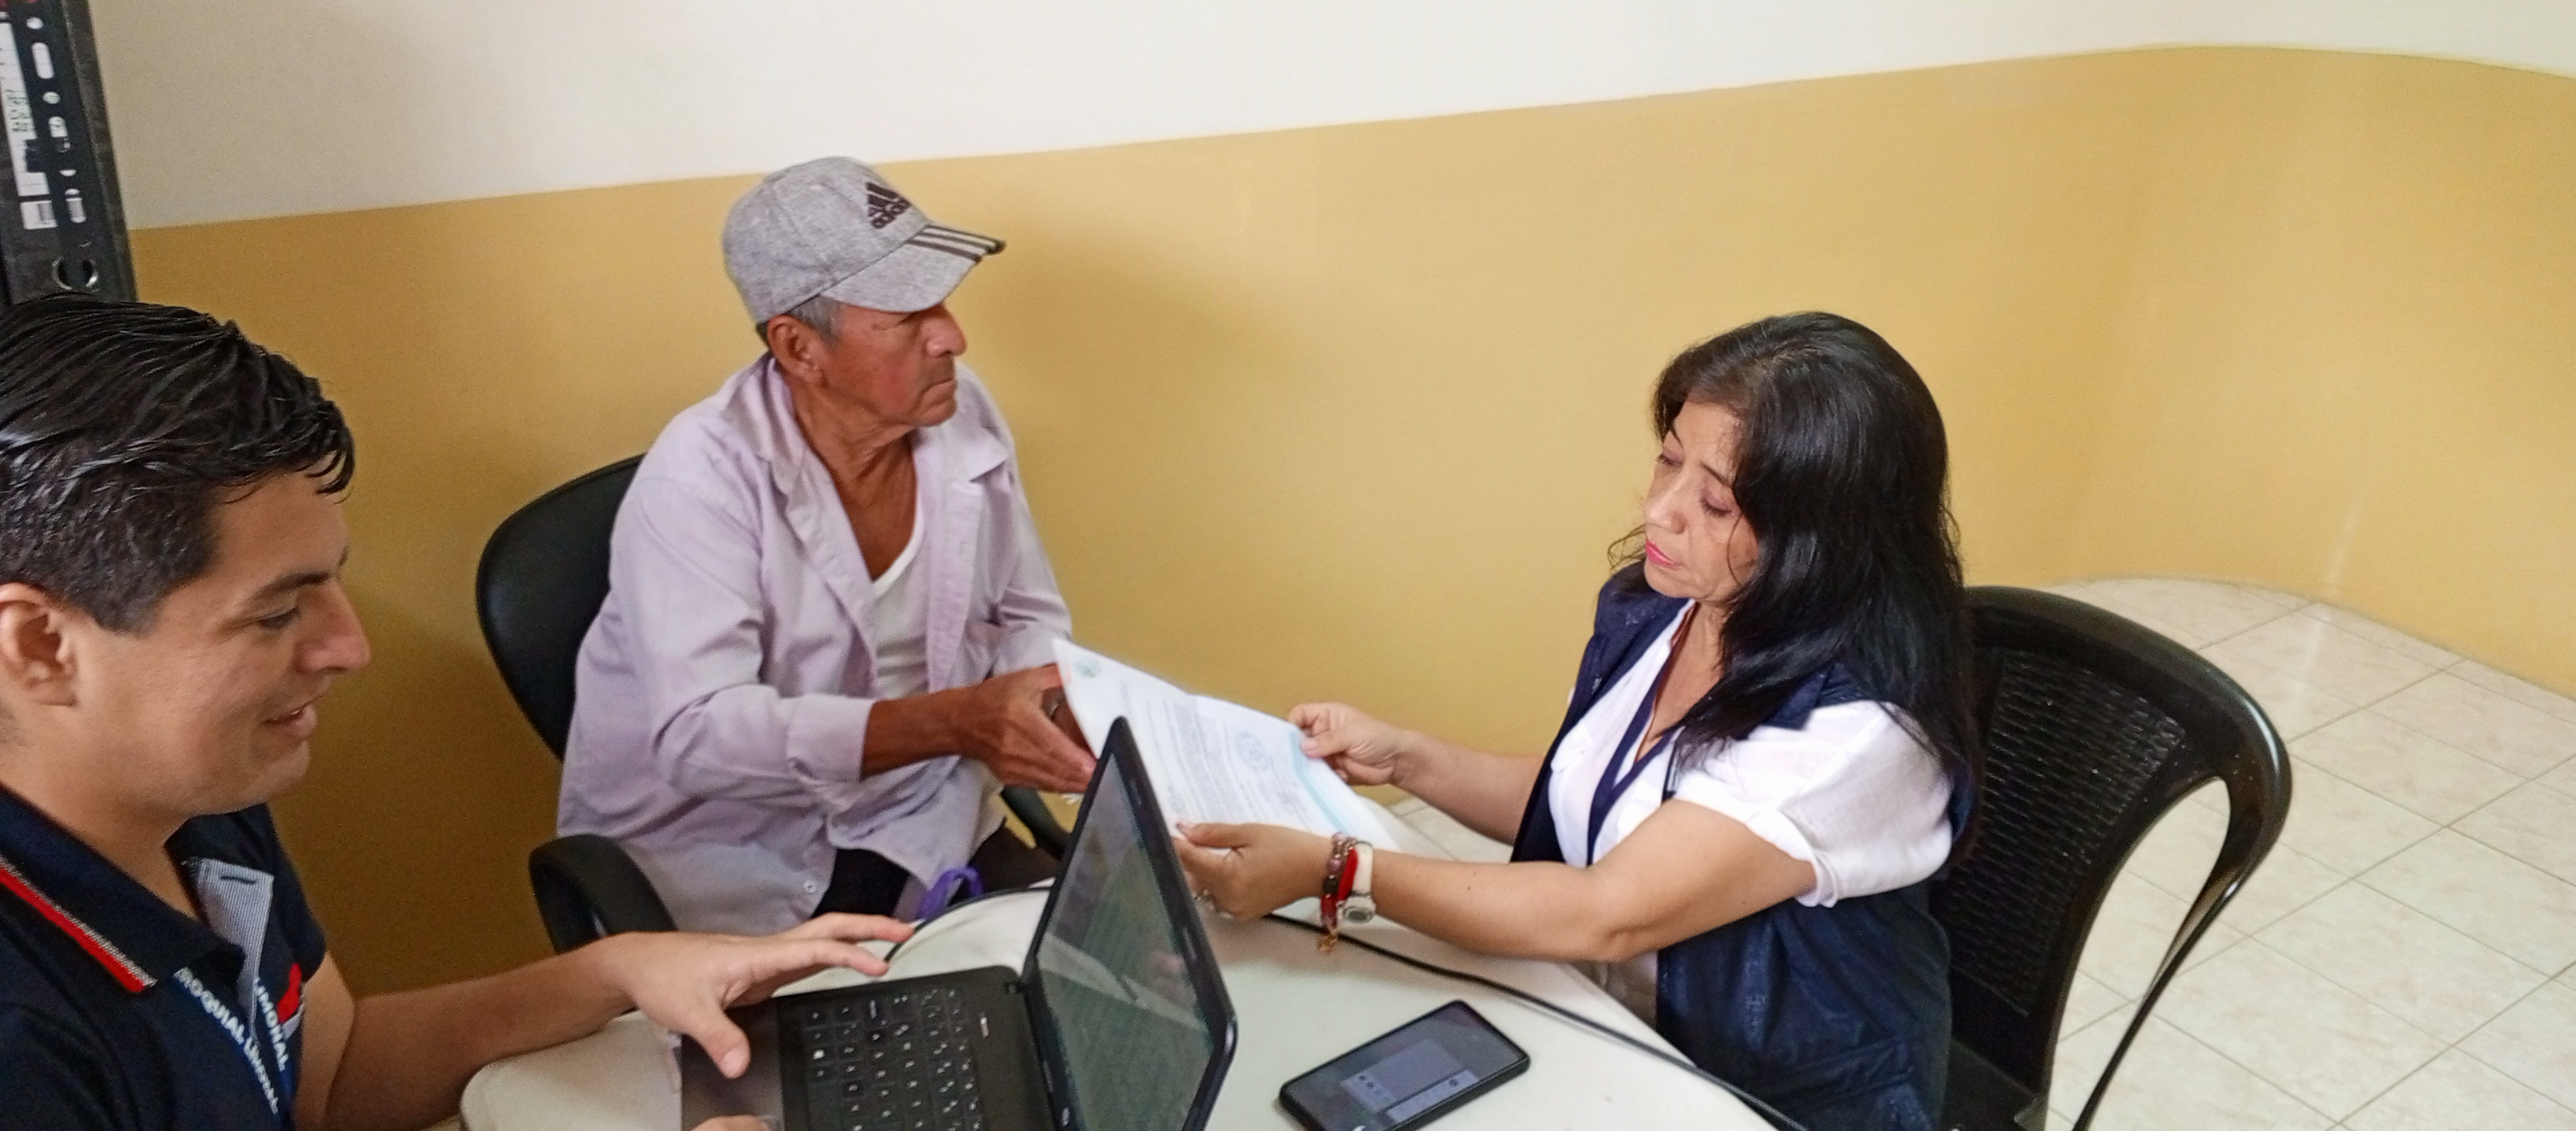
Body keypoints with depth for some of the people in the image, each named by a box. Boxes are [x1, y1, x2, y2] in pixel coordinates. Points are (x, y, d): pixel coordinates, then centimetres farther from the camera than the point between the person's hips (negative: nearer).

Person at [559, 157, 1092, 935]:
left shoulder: (963, 416, -6)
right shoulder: (702, 478, -20)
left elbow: (1027, 622, 6)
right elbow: (700, 735, -29)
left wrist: (1049, 700, -16)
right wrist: (954, 721, -37)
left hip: (913, 828, 4)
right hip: (722, 855, -4)